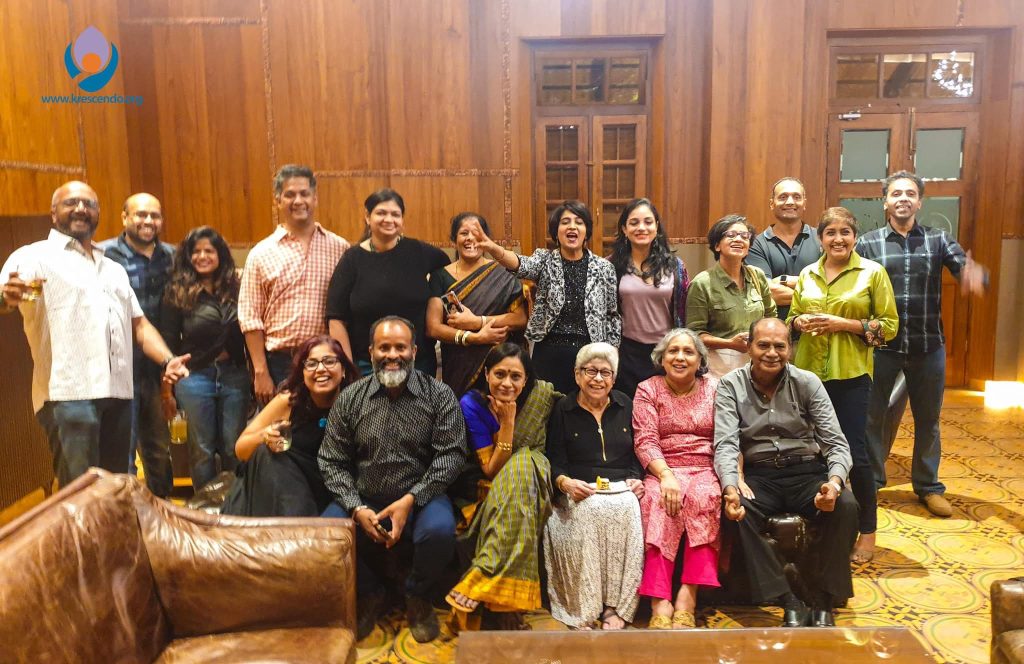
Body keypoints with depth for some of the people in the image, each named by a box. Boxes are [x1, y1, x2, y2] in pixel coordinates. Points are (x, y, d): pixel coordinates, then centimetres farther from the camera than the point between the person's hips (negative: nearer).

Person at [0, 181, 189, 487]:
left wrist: (168, 360, 5)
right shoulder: (34, 257, 4)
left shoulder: (114, 268, 24)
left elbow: (139, 324, 22)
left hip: (118, 393, 6)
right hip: (69, 394, -6)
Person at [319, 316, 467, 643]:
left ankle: (417, 597, 4)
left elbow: (451, 454, -9)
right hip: (363, 501, 2)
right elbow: (331, 461, 2)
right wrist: (357, 508, -13)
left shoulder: (439, 395, -3)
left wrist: (410, 500, -19)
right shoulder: (349, 399, 3)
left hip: (420, 498, -2)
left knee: (439, 530, -32)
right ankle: (369, 594, 9)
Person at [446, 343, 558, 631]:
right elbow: (491, 470, -14)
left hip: (531, 490, 1)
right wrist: (507, 422, -23)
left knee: (521, 464, -33)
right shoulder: (472, 404, -10)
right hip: (490, 495, -1)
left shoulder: (541, 396, -5)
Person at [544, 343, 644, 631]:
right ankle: (585, 609, -28)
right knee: (590, 511, -35)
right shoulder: (563, 409, 9)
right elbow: (555, 461, 3)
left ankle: (616, 606, -25)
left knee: (627, 510, -32)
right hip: (580, 493, -2)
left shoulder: (626, 405, 16)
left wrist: (636, 478, -3)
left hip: (621, 491, 2)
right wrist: (565, 482, -17)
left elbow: (637, 454, 17)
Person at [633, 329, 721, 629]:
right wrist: (666, 475, -21)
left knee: (703, 497, -32)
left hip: (705, 469, 1)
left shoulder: (714, 388, 11)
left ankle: (687, 597, -30)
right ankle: (659, 602, -36)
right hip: (662, 470, -1)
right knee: (657, 500, -33)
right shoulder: (648, 390, 8)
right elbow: (645, 441, -3)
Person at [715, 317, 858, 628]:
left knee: (845, 506, -28)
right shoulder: (730, 386, -1)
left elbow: (836, 443, -3)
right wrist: (730, 488, -30)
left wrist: (835, 481, -25)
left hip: (807, 471, 1)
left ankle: (823, 601, -10)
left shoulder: (807, 383, 0)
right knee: (736, 510, -31)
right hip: (760, 475, -1)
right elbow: (726, 443, -10)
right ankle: (789, 603, -21)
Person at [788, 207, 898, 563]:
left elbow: (889, 325, -4)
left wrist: (844, 324, -16)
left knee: (854, 453, -2)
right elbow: (792, 316, 17)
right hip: (808, 371, 4)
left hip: (851, 374, -4)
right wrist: (801, 321, -6)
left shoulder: (873, 272, -2)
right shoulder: (807, 274, 9)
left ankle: (867, 531, 17)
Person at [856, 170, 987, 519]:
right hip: (881, 345, -1)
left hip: (928, 347, 2)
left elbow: (967, 268, -11)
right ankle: (871, 481, 25)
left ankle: (928, 486, 29)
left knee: (928, 420, 13)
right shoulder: (867, 243, -1)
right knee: (873, 417, 9)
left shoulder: (939, 240, 3)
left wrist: (976, 275, -35)